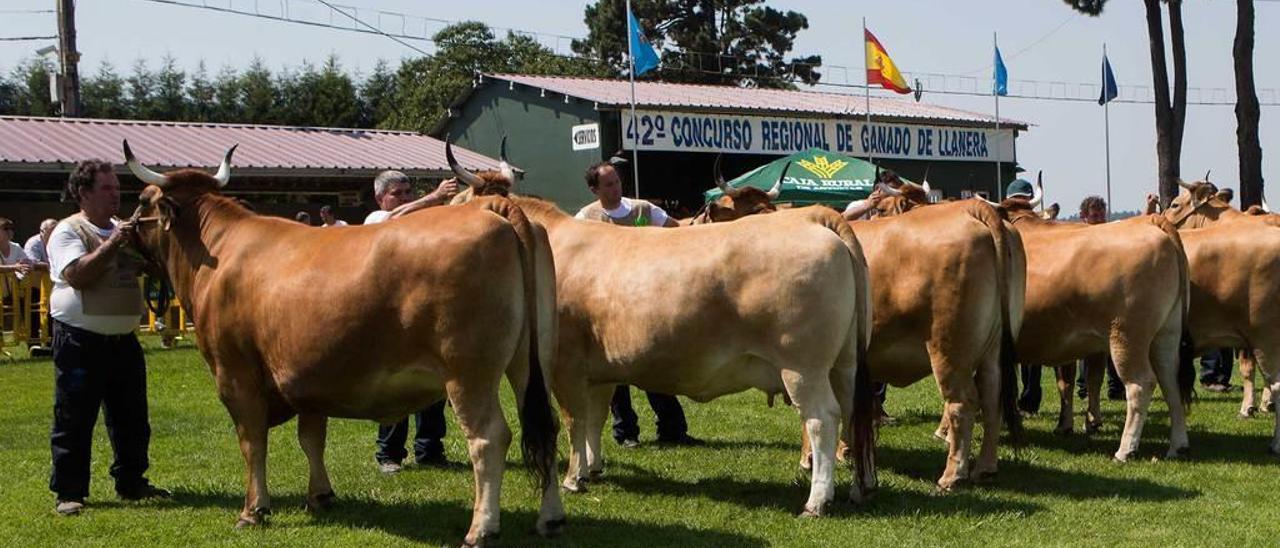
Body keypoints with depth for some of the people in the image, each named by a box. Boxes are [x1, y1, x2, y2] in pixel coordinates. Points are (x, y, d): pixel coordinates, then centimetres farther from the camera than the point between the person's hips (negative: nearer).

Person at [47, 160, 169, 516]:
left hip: (123, 339, 7)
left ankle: (131, 483, 25)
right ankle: (68, 492, 5)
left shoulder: (123, 229, 15)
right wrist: (111, 245, -23)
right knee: (74, 419, -2)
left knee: (131, 416, 13)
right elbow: (78, 276, -20)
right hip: (80, 340, -7)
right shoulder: (68, 231, -7)